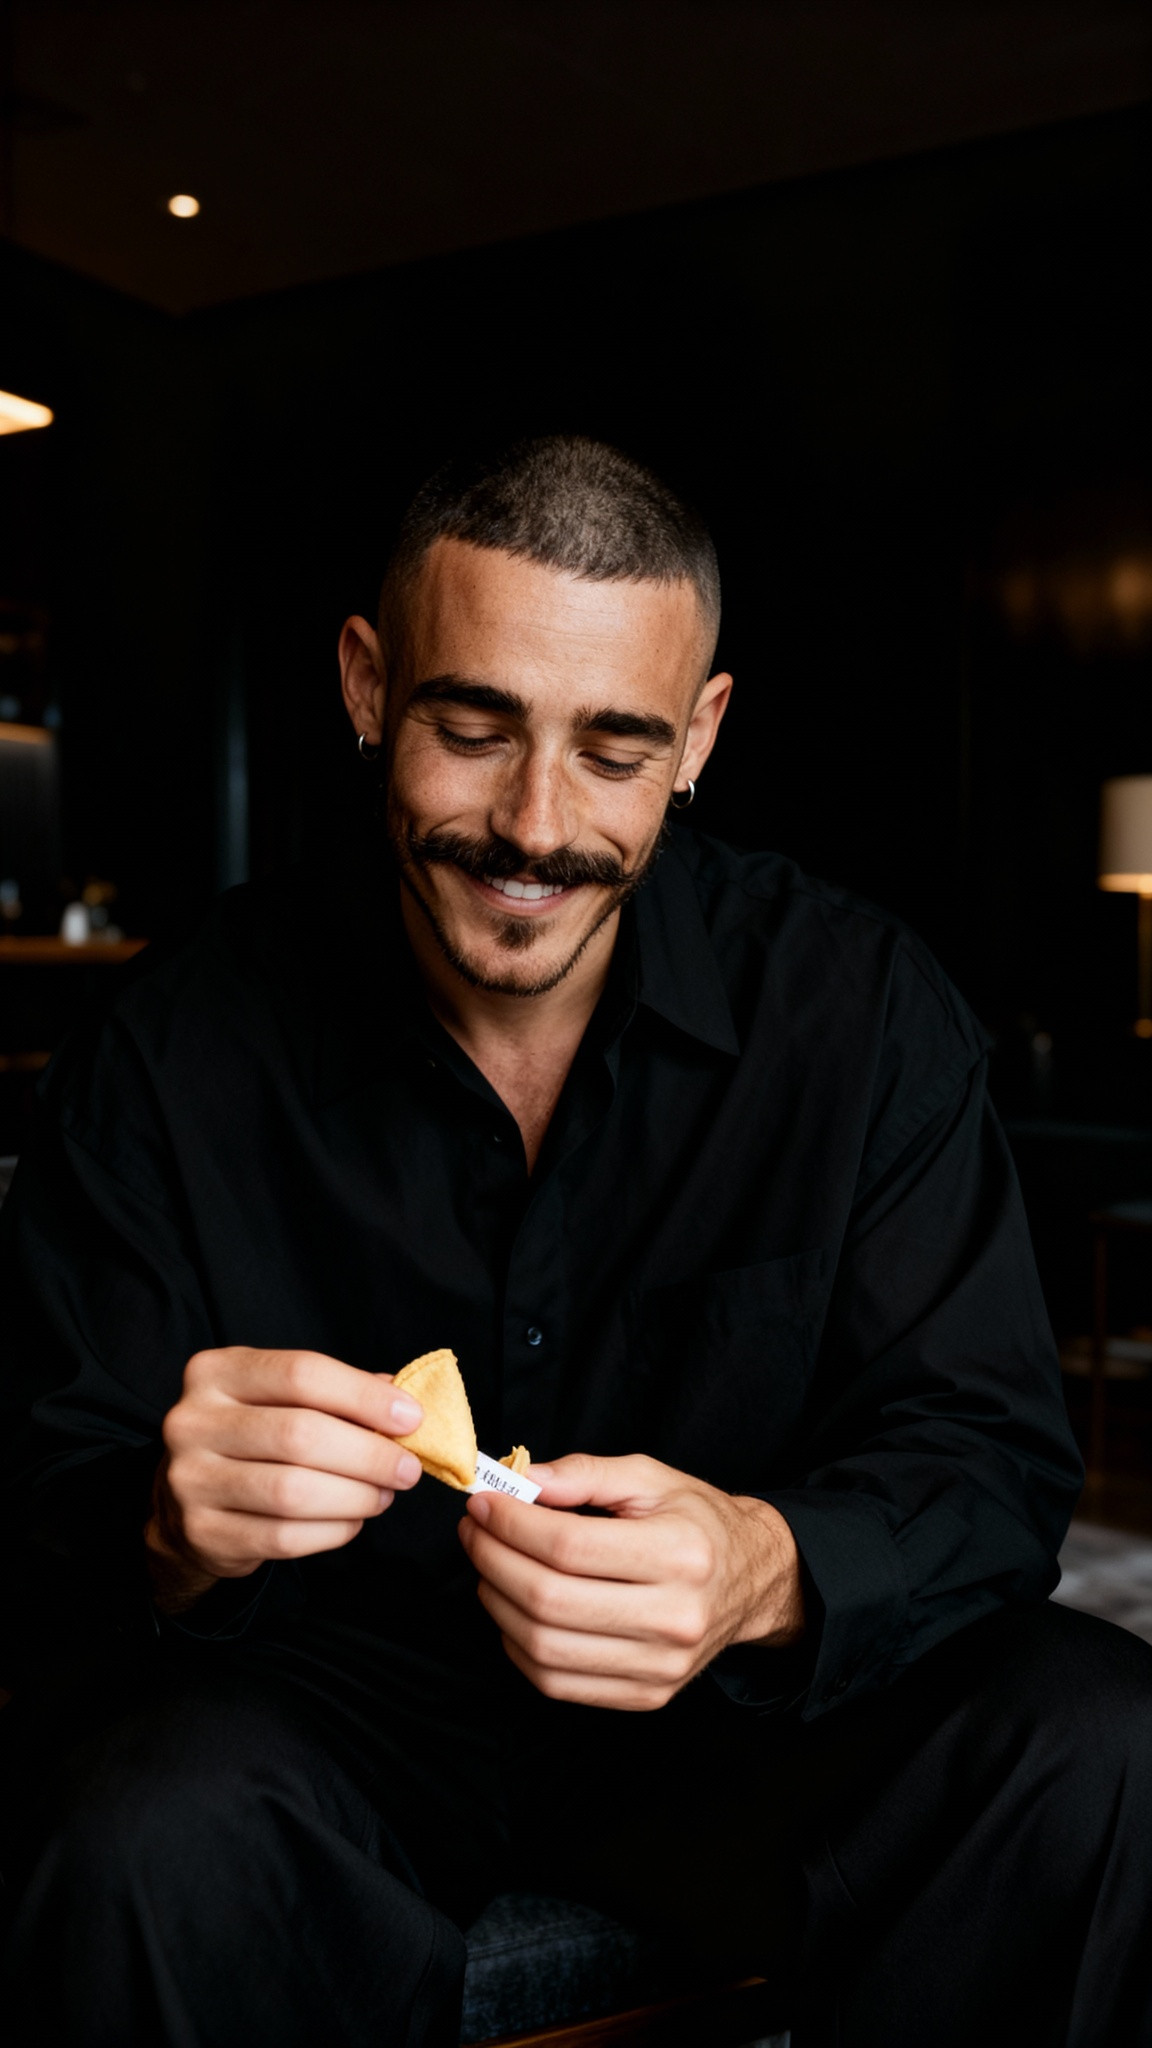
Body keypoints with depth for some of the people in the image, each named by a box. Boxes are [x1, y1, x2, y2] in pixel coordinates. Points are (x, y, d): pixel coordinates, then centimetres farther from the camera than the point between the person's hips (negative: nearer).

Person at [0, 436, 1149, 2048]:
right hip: (321, 1690, -1)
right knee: (152, 1849, -33)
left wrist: (768, 1571, -33)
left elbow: (991, 1454, -11)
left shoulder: (857, 1004, -10)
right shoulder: (178, 1050, -11)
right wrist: (174, 1535, -34)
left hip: (732, 1698, 2)